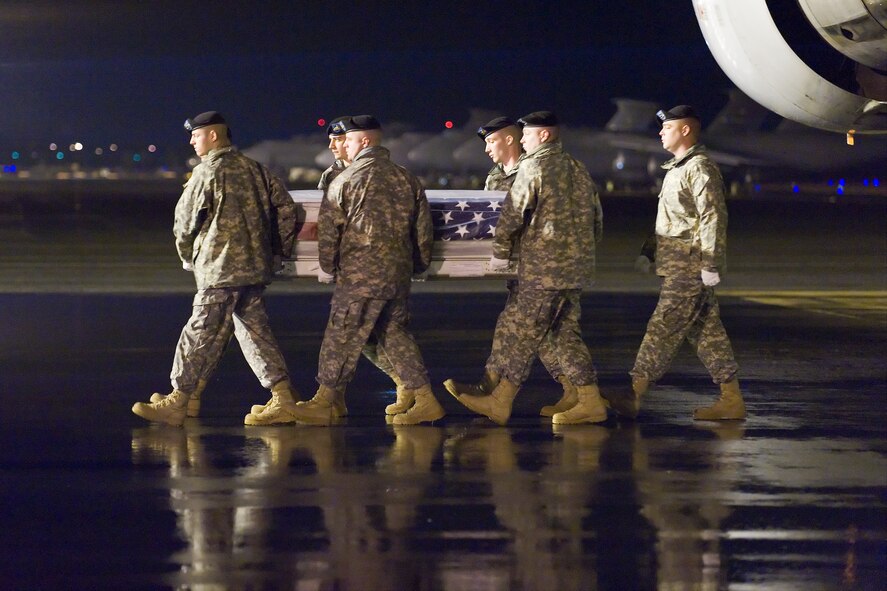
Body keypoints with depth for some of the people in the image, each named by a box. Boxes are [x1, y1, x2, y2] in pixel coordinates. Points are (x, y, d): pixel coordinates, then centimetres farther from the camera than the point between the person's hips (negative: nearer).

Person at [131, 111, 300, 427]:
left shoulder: (207, 173, -8)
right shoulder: (254, 169, 13)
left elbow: (184, 222, -3)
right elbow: (285, 208, 11)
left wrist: (188, 257, 14)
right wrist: (277, 252, 16)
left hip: (221, 269, -8)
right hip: (255, 267, 8)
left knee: (200, 334, -4)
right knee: (254, 331, 10)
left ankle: (176, 403, -1)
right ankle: (283, 401, 6)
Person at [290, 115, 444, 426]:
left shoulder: (346, 180, -7)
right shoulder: (406, 179, 8)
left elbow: (328, 229, -4)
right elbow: (423, 228, 12)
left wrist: (329, 266, 10)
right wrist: (419, 265, 23)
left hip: (360, 275, -6)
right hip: (399, 273, 6)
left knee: (342, 336, 1)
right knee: (395, 333, 14)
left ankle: (323, 403, 6)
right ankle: (424, 398, 10)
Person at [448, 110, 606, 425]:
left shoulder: (534, 167, -10)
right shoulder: (578, 169, 15)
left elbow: (512, 213, -12)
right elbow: (597, 219, 19)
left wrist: (500, 253, -1)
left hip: (544, 269, -8)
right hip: (576, 268, 8)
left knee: (523, 334, -5)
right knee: (566, 334, 12)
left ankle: (501, 401, -3)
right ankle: (589, 401, 9)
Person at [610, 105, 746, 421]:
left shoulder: (700, 169, -12)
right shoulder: (678, 168, 19)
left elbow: (713, 219, -19)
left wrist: (710, 265, -22)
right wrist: (649, 251, 22)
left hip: (690, 268, -10)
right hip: (677, 267, 10)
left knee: (663, 329, -10)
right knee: (707, 332, 9)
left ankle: (634, 397, -12)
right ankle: (732, 400, 11)